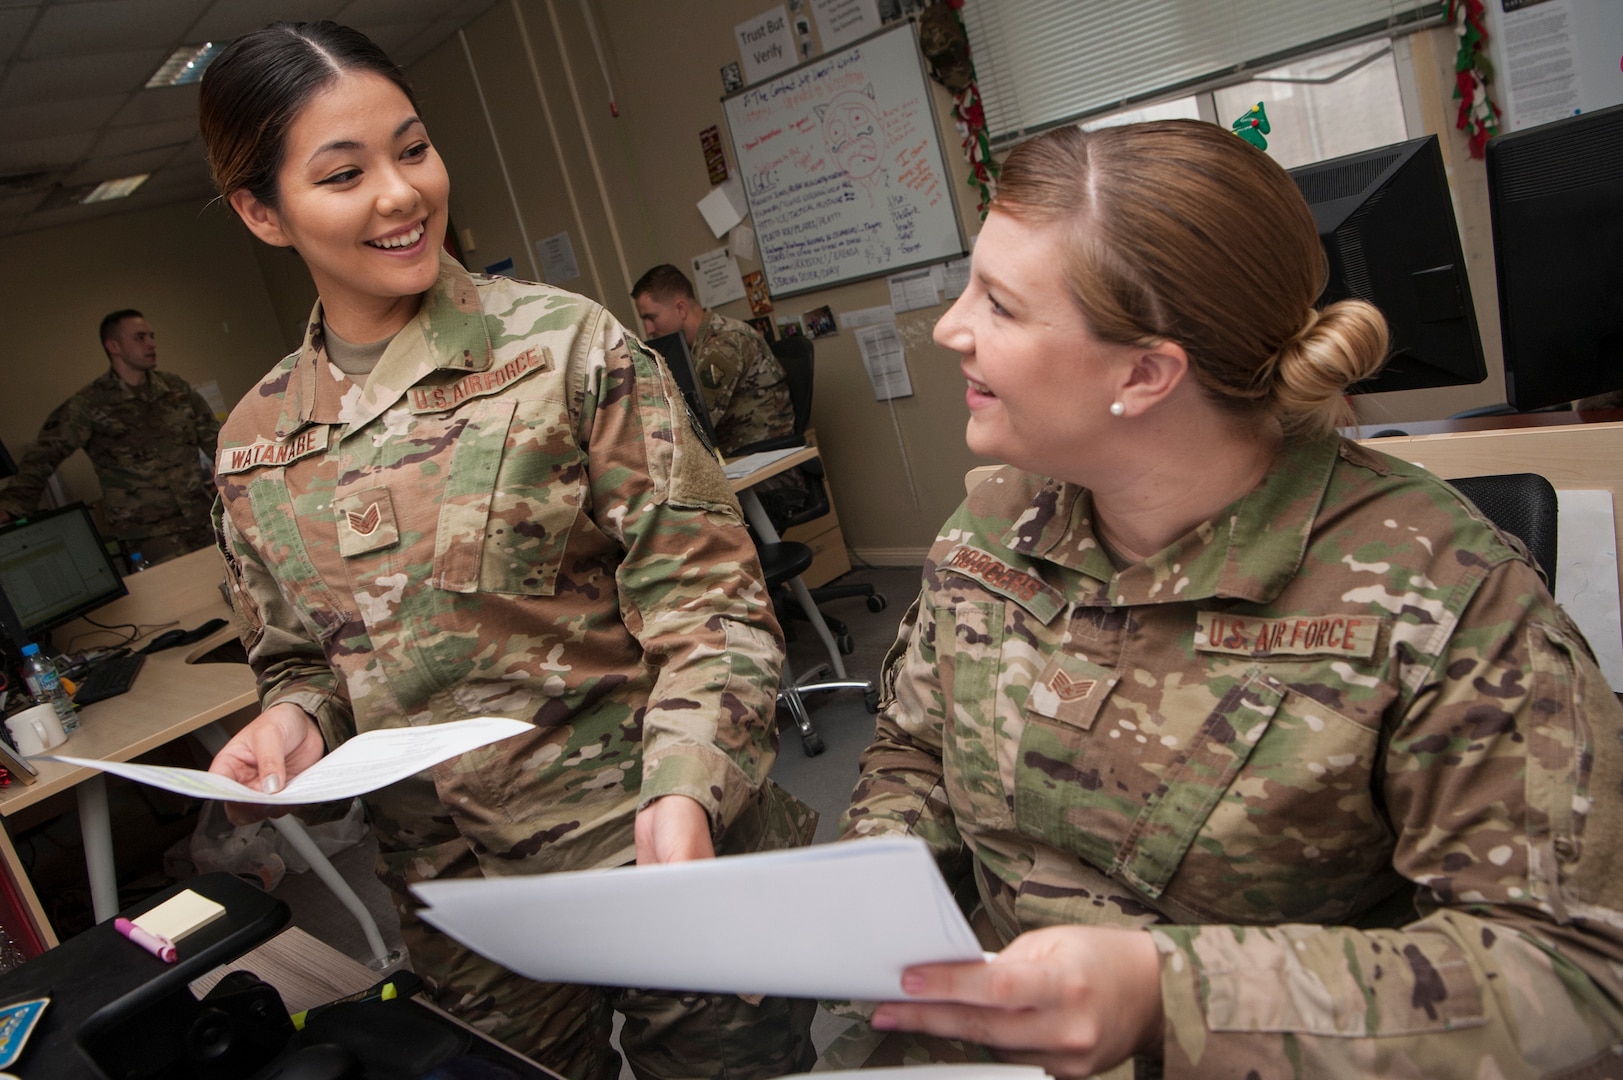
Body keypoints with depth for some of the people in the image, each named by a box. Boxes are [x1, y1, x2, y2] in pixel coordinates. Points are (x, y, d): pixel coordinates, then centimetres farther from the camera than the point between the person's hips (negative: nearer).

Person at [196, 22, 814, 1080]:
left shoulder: (570, 347, -10)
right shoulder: (255, 447, 3)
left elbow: (705, 601, -13)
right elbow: (305, 660, 14)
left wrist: (683, 793, -26)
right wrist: (296, 717, -8)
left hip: (658, 860, -3)